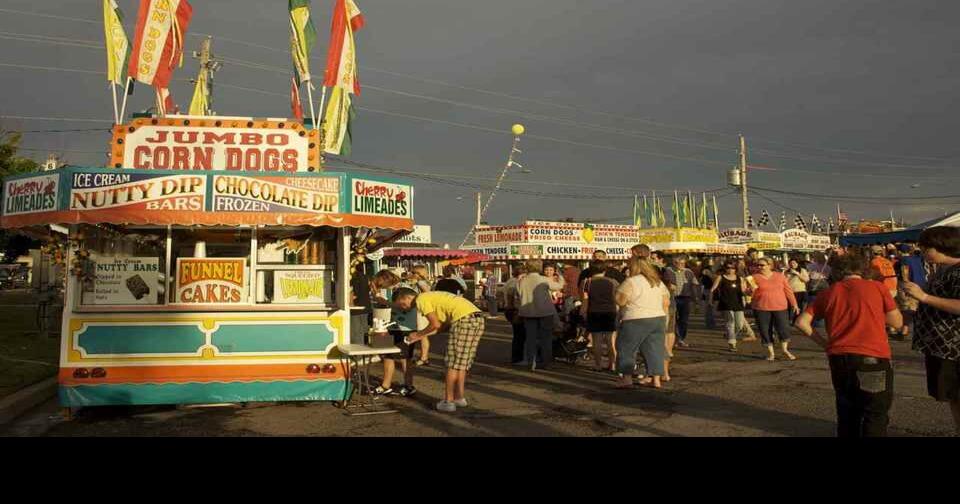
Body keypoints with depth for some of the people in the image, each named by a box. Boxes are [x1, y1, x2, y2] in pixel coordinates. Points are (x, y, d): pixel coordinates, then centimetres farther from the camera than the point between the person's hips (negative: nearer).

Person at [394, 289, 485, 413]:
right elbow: (442, 324, 22)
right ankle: (460, 397, 21)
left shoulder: (421, 299, -1)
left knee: (452, 363, 0)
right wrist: (420, 335, 22)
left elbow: (435, 324, -8)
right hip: (478, 318, 9)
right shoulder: (430, 297, 27)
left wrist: (418, 334, 7)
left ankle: (448, 401, 3)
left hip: (464, 319, -9)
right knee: (461, 362, 16)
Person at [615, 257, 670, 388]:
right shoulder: (659, 282, 11)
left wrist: (618, 291, 7)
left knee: (626, 348, 4)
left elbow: (620, 301, -12)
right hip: (659, 319, 6)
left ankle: (627, 378, 0)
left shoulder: (631, 282, -11)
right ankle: (656, 379, 9)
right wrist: (662, 318, 19)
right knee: (654, 349, 10)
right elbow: (666, 303, 12)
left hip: (636, 321, -6)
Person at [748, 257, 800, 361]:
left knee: (783, 328, -2)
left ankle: (785, 350, 22)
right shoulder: (755, 277, 1)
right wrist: (752, 285, -18)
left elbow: (788, 291, 9)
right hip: (762, 309, 0)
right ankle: (771, 353, 20)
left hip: (780, 307, 0)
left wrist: (794, 304, 7)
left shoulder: (780, 276, 5)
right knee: (765, 331, 3)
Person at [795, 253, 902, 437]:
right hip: (872, 358, -3)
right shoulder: (877, 287, 4)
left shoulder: (828, 293, 10)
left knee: (847, 414, 18)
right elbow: (897, 322, 10)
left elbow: (802, 322, 7)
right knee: (876, 415, 5)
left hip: (839, 358, 3)